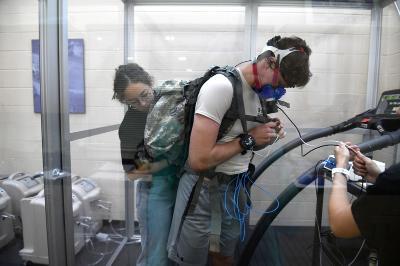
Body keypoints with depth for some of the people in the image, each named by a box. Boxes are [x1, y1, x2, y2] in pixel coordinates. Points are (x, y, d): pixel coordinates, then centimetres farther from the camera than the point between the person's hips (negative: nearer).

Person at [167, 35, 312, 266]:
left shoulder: (258, 88, 1)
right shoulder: (222, 86, -25)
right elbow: (199, 160, -30)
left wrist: (269, 134, -6)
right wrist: (249, 139, -22)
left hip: (236, 185, 7)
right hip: (204, 187, -7)